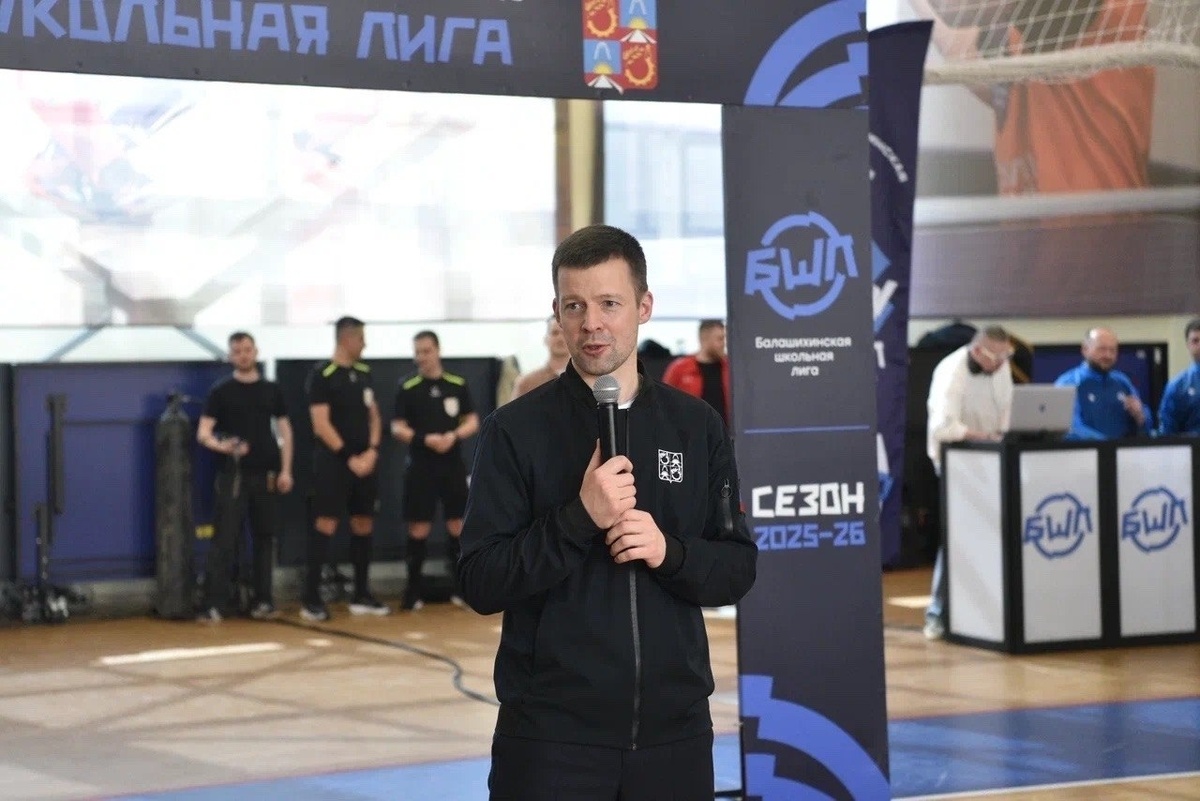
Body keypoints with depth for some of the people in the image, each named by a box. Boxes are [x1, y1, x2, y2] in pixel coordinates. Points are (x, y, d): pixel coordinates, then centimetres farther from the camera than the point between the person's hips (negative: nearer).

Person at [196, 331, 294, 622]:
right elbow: (203, 433, -4)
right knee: (224, 540, -7)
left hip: (267, 474, 3)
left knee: (264, 538, 7)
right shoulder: (221, 391, 1)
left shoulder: (271, 390, 10)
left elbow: (284, 431, 12)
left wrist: (285, 471, 2)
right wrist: (220, 446, -26)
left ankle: (263, 600, 15)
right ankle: (214, 604, -8)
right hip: (232, 475, -3)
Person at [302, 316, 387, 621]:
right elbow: (321, 426, -13)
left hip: (364, 461, 7)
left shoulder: (364, 373, 12)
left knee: (363, 524, 9)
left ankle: (361, 596, 17)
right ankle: (311, 598, -6)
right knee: (325, 524, -9)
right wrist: (349, 457, -14)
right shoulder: (322, 375, -9)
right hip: (334, 461, -7)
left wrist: (371, 452, -1)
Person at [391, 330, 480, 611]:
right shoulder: (408, 388, -1)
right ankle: (413, 590, 7)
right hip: (421, 466, -2)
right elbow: (397, 428, -3)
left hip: (453, 465, 2)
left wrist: (454, 435, -14)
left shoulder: (458, 385, 5)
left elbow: (473, 422, 6)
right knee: (419, 528, -1)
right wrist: (426, 439, -19)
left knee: (458, 525, 6)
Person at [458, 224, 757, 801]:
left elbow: (737, 569, 6)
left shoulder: (697, 426, 6)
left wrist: (670, 552, -13)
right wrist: (579, 518, -20)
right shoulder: (514, 431, -3)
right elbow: (480, 584, -8)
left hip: (675, 728, 3)